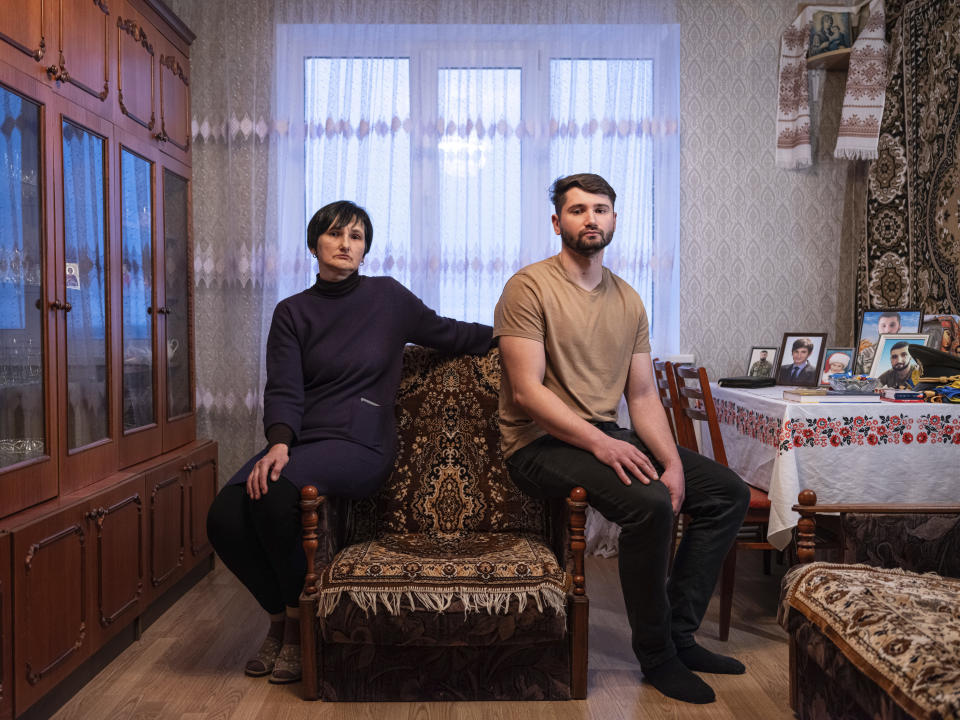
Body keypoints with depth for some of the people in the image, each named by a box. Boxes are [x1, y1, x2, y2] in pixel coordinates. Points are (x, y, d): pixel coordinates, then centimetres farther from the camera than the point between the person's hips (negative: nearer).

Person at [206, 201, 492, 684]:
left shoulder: (387, 296, 8)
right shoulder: (292, 312, 11)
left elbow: (448, 334, 19)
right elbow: (284, 390, 1)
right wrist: (279, 444, -19)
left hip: (360, 444, -3)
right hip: (301, 439, 3)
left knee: (275, 492, -33)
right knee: (224, 517, -23)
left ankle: (299, 621, -7)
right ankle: (279, 615, 7)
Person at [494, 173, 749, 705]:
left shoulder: (627, 299, 12)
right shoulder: (529, 287, -9)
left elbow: (643, 394, 8)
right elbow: (527, 391, -18)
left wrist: (673, 462, -7)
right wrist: (599, 443, -26)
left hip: (607, 436, 8)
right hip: (543, 443, -8)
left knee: (728, 492, 1)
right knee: (649, 503, -30)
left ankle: (679, 634, 9)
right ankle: (656, 656, -8)